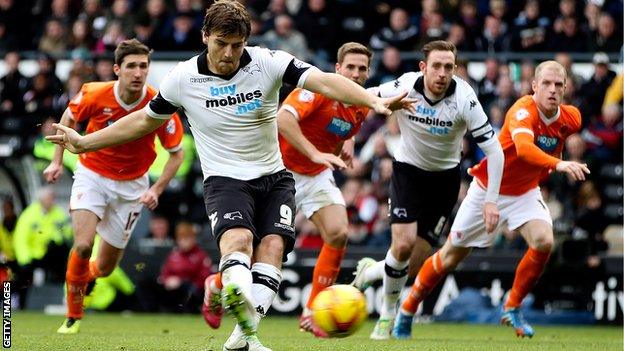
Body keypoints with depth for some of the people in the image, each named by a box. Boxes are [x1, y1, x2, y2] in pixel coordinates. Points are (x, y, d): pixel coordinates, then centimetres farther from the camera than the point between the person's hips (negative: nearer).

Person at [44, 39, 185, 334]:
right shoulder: (95, 95, -19)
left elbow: (176, 153, -7)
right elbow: (69, 118, 5)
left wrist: (157, 190, -17)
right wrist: (57, 161, 3)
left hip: (131, 185, 1)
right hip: (92, 175, -1)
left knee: (106, 267, 6)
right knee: (82, 245, -24)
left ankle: (86, 276, 46)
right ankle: (73, 316, -1)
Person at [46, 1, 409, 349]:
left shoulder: (268, 63, -9)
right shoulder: (184, 78, -4)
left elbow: (325, 82, -20)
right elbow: (143, 121, 12)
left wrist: (374, 101, -36)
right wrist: (83, 142, 13)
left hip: (274, 177, 2)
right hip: (225, 179, -2)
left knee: (273, 245, -22)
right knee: (239, 235, -33)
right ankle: (237, 293, -64)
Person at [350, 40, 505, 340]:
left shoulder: (464, 99, -25)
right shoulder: (403, 87, -22)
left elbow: (494, 150, -21)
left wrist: (491, 200, -25)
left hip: (445, 177, 0)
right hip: (408, 169, 0)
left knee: (416, 265, -4)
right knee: (403, 243, -20)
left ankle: (369, 271, 29)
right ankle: (387, 313, 5)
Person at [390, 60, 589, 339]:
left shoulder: (570, 119, -11)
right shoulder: (523, 111, -31)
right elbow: (523, 147, -53)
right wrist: (557, 164, -67)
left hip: (525, 192, 4)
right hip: (488, 188, -4)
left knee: (543, 241, -24)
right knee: (451, 256, 7)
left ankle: (512, 308, -3)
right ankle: (406, 311, 28)